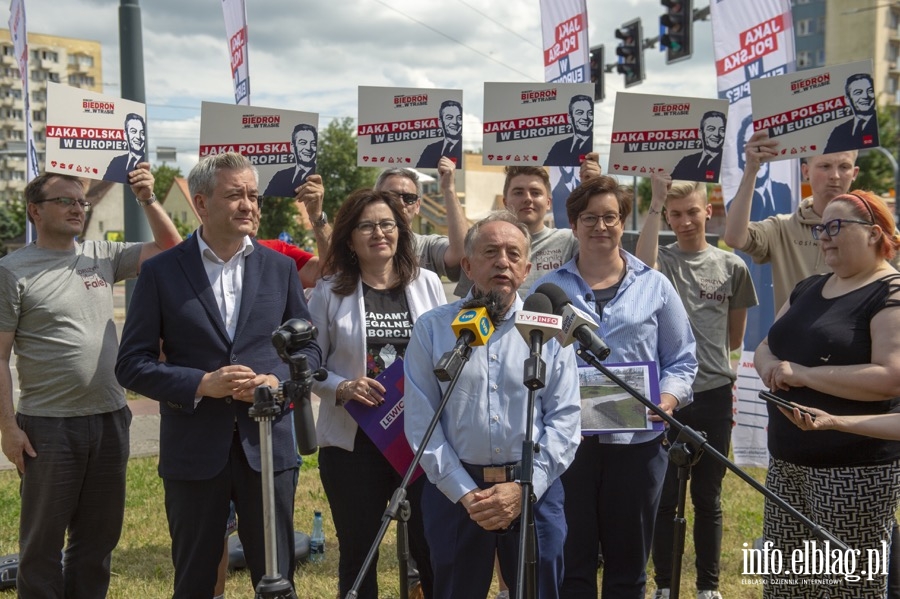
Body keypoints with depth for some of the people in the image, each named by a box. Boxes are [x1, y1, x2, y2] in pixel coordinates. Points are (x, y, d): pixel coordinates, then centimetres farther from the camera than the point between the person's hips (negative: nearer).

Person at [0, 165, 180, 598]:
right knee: (43, 541, 8)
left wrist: (148, 200, -6)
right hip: (48, 426, -5)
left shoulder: (102, 256, 7)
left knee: (99, 534, 15)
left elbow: (170, 250, 9)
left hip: (110, 419, 5)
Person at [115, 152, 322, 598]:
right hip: (194, 452, -1)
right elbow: (132, 364, -3)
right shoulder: (161, 272, -2)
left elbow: (309, 347, 10)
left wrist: (279, 381, -10)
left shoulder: (279, 267, 6)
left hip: (267, 446, 2)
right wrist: (201, 384, -16)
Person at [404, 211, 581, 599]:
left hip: (535, 490, 1)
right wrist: (464, 492, -11)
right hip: (455, 491, 0)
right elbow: (420, 421, -3)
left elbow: (565, 419, 0)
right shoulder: (432, 329, 1)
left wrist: (524, 488, -10)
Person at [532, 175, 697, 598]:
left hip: (637, 439, 1)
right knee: (570, 559, 6)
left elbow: (682, 358, 8)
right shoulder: (548, 288, 6)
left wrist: (669, 397, -11)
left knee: (629, 561, 11)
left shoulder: (655, 286, 8)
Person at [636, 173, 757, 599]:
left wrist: (700, 352, 9)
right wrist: (654, 205, -22)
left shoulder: (732, 267, 4)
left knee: (708, 498, 10)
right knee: (664, 496, 6)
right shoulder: (662, 260, 1)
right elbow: (642, 267, -25)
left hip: (713, 394, 1)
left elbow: (735, 337, 15)